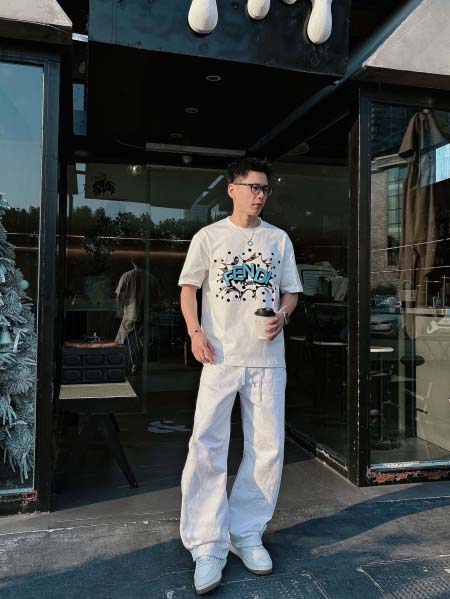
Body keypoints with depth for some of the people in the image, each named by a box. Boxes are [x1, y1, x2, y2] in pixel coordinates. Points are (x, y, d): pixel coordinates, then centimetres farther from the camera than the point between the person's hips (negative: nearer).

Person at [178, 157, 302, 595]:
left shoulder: (279, 239, 11)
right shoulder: (208, 237, 5)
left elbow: (291, 291, 14)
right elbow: (189, 287, 6)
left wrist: (281, 315, -7)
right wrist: (195, 332, -9)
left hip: (268, 359, 3)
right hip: (221, 358, -2)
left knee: (268, 448, 6)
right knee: (206, 447, -6)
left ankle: (246, 532, 23)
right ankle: (208, 547, 7)